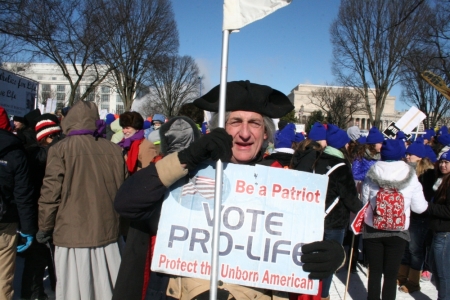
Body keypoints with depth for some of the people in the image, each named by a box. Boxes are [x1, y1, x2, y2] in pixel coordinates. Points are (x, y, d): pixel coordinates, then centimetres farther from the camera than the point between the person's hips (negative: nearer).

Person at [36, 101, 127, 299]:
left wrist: (45, 227, 7)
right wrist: (121, 225, 21)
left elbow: (51, 193, -7)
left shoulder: (61, 149, -6)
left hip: (72, 234, -3)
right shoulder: (114, 150, 4)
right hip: (107, 232, 4)